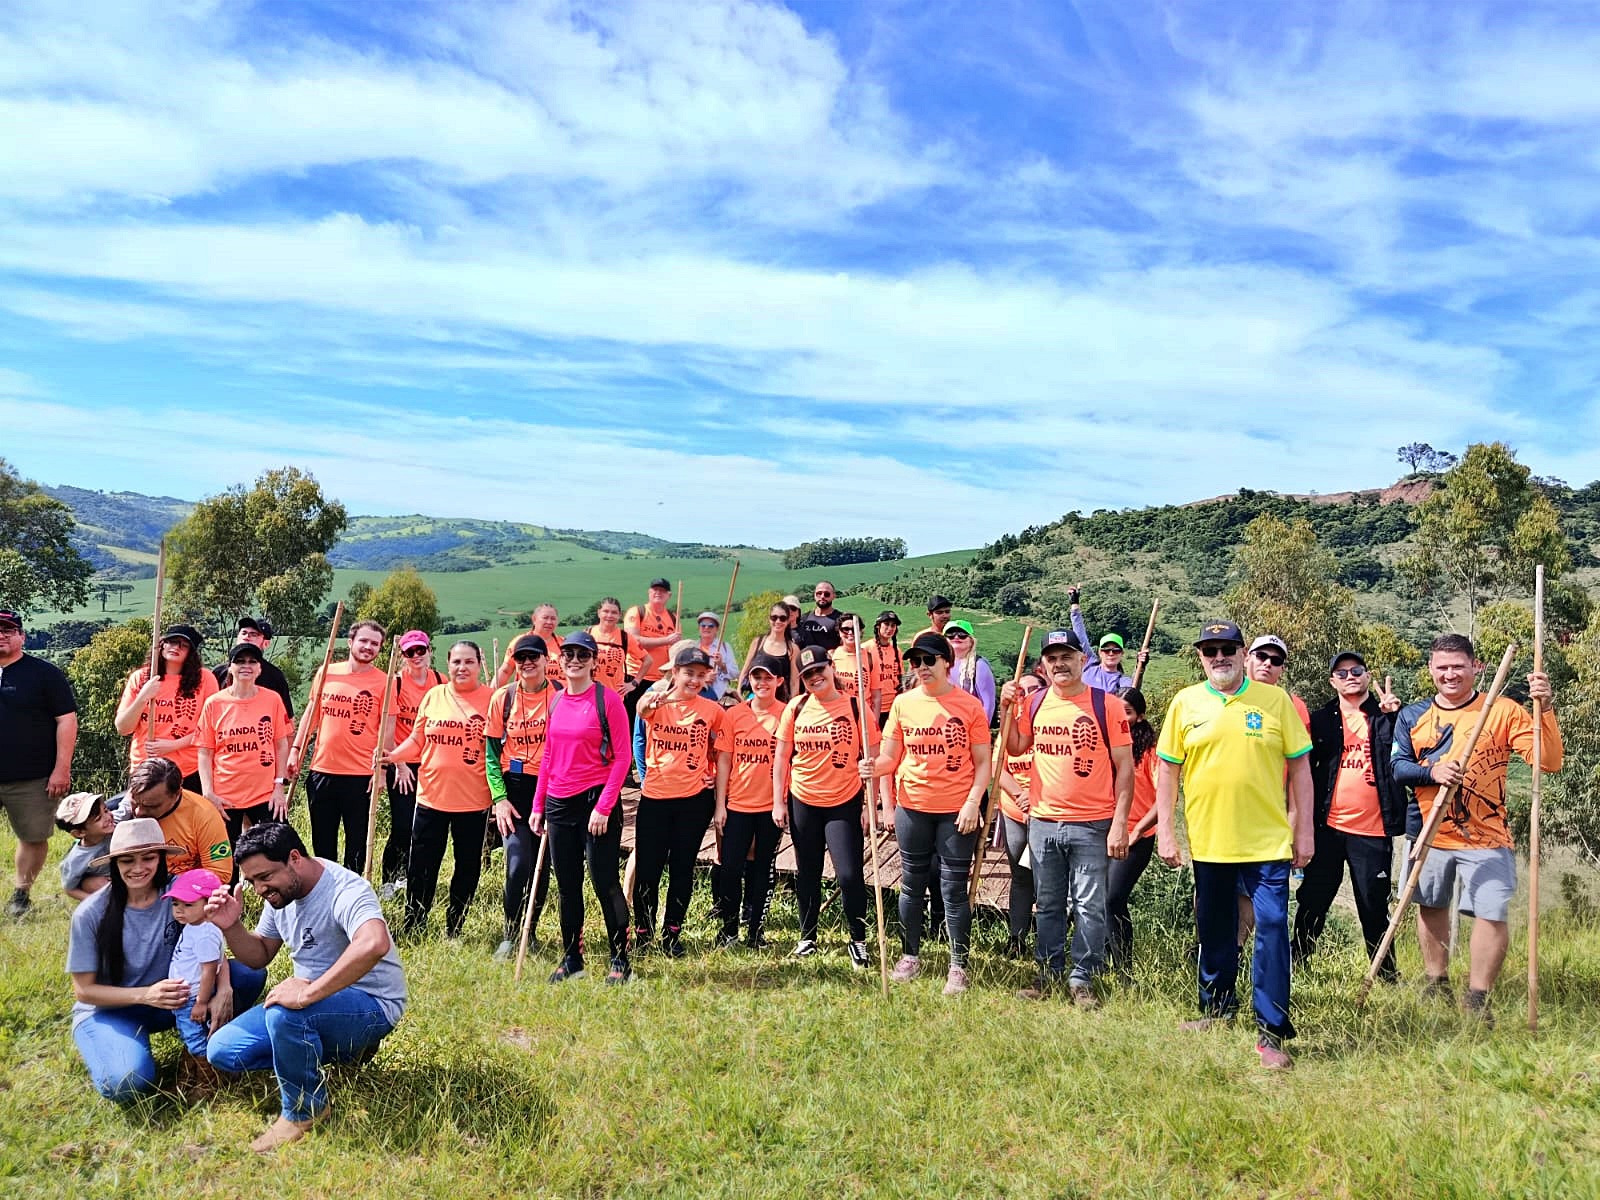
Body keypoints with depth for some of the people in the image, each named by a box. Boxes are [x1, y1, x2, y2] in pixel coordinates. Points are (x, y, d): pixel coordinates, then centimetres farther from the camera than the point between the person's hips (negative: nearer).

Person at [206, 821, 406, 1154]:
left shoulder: (345, 890, -26)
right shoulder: (281, 891, 3)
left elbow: (374, 944, -47)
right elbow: (259, 957, 14)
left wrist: (308, 993, -43)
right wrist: (232, 927, -6)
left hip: (372, 1006, -9)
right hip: (311, 1002, 9)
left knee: (284, 1013, -35)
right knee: (222, 1051, 0)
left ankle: (304, 1108, -9)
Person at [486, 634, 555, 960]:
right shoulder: (503, 697, -1)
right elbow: (492, 751, 1)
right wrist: (499, 798, -6)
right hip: (514, 786, 0)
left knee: (541, 863, 9)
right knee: (519, 863, -10)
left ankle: (531, 931, 27)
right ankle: (510, 934, 8)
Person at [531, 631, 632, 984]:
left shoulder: (607, 699, -9)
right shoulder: (556, 702, 10)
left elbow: (622, 756, -11)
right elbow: (548, 755, 16)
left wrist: (604, 807, -16)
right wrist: (538, 805, 13)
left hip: (596, 801, -6)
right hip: (559, 805, 6)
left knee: (606, 883, -1)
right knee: (567, 886, 13)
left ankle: (620, 962, 11)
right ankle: (571, 960, 26)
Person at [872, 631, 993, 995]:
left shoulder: (969, 706, -3)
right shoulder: (903, 703, 3)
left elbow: (982, 763, -1)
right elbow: (889, 758, 6)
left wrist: (973, 802, -13)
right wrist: (873, 767, -15)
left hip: (957, 811, -3)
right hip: (912, 808, 3)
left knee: (954, 889, 2)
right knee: (911, 886, 13)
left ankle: (958, 966, 14)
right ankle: (910, 956, 28)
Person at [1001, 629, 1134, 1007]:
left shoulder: (1107, 705, -7)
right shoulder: (1035, 703, 5)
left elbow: (1124, 767, -7)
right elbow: (1015, 748, 16)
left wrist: (1119, 823, -12)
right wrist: (1008, 707, 2)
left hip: (1092, 825, -4)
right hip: (1042, 822, 4)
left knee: (1089, 906, 4)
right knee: (1048, 904, 14)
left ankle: (1083, 978, 18)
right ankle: (1049, 972, 27)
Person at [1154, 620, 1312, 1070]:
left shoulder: (1275, 700, -1)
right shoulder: (1185, 703, 2)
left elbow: (1300, 768, 3)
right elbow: (1168, 771, 5)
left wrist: (1303, 830, 0)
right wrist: (1165, 830, 0)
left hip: (1268, 841, -2)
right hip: (1207, 840, 2)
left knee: (1272, 927, -4)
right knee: (1214, 930, 15)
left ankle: (1271, 1030, 5)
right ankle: (1218, 1005, 35)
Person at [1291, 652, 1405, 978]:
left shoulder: (1385, 716, 5)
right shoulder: (1321, 720, 7)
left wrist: (1393, 715, -18)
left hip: (1373, 829, -1)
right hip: (1328, 827, 1)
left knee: (1374, 906, 8)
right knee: (1313, 901, 8)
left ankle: (1386, 973, 21)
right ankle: (1295, 961, 21)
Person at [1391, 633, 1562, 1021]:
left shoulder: (1503, 710, -6)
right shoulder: (1413, 716, 3)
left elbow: (1548, 761, -15)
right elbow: (1397, 767, -2)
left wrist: (1545, 709, -27)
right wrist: (1433, 773, -21)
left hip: (1487, 838, -3)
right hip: (1429, 834, 3)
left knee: (1492, 913, -10)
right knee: (1430, 907, 15)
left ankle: (1477, 999, 9)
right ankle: (1437, 985, 34)